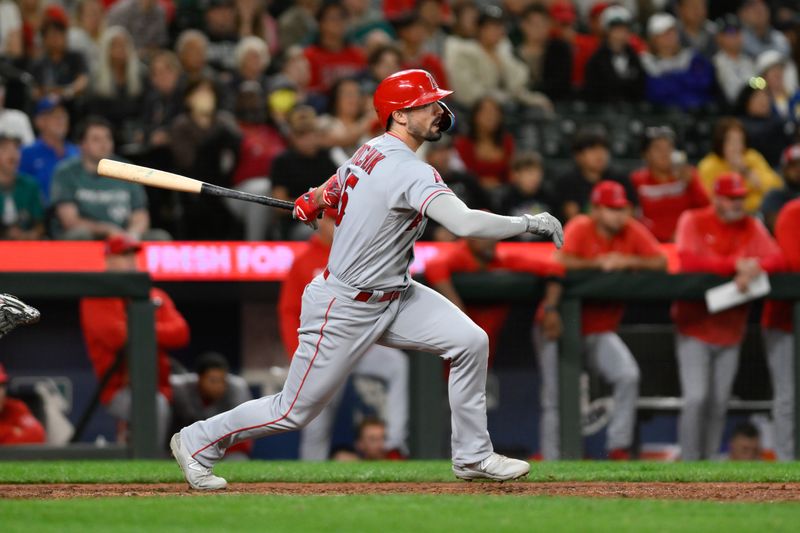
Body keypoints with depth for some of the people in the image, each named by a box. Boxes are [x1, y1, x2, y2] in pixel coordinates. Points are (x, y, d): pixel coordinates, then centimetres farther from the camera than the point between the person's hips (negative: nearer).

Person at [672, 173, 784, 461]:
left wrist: (752, 270, -28)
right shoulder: (693, 221, -5)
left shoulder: (752, 227, 7)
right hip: (695, 327, -4)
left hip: (730, 331, 4)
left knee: (718, 405, 5)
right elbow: (688, 260, -22)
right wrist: (737, 264, -27)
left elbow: (777, 259, -6)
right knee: (696, 399, -13)